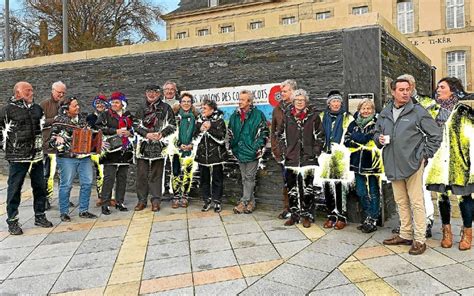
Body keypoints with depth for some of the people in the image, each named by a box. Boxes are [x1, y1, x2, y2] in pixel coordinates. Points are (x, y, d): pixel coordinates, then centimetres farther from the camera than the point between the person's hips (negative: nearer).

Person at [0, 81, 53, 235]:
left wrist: (45, 142, 18)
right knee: (15, 188, 3)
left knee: (40, 186, 11)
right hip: (18, 156, -5)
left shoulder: (37, 108, 10)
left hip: (37, 154, 5)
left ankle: (40, 216, 24)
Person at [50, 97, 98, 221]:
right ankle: (64, 212, 15)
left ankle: (83, 211, 18)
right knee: (66, 185, 2)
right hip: (67, 157, -5)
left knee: (87, 183, 5)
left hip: (84, 156, 5)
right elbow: (53, 139, -3)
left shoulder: (82, 117, 11)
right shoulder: (59, 120, -5)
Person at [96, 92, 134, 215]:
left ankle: (120, 202, 18)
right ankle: (105, 204, -1)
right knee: (109, 177, -8)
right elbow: (98, 128, -9)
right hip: (111, 150, -4)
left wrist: (129, 133, 2)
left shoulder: (128, 116, 16)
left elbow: (134, 129, 26)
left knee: (122, 177, 8)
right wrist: (116, 131, -13)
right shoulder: (105, 115, 4)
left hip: (125, 150, 4)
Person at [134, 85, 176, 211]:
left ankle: (156, 200, 8)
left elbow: (172, 125, 4)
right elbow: (136, 125, 10)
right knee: (141, 173, 2)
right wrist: (146, 134, -7)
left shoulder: (165, 108, 7)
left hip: (159, 144, -2)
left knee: (156, 174, 0)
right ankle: (142, 200, 12)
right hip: (143, 144, 3)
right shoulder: (142, 108, 15)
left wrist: (161, 134, -12)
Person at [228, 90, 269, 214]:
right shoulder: (235, 115, 9)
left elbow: (264, 132, -5)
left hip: (252, 152, -5)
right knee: (244, 178, 11)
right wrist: (233, 147, 10)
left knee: (249, 177, -1)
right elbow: (230, 132, 17)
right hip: (240, 151, 6)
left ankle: (243, 202, 3)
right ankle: (251, 202, 21)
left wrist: (259, 147, -11)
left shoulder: (258, 114, -6)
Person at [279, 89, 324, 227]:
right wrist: (284, 152, 5)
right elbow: (281, 136, 13)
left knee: (307, 188, 1)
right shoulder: (287, 116, 9)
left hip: (308, 158, -2)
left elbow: (320, 136, 4)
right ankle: (294, 214, 20)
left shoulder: (313, 116, 2)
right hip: (291, 159, 3)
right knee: (292, 188, 8)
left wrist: (316, 152, -4)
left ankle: (307, 215, 13)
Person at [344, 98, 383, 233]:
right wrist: (366, 140, -10)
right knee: (361, 192, 11)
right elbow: (346, 140, 3)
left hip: (372, 163, -5)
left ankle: (372, 220, 11)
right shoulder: (353, 124, 10)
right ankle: (368, 217, 26)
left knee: (373, 193, 2)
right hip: (358, 163, 5)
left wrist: (357, 138, -11)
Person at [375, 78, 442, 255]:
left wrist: (425, 154, -4)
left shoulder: (418, 112, -4)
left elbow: (436, 135, -1)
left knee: (416, 202, -1)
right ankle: (405, 235, 28)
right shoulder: (385, 113, 10)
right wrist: (379, 139, -1)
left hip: (413, 164, -5)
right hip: (393, 165, 5)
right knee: (401, 202, 15)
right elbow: (376, 133, 21)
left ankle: (419, 240, 9)